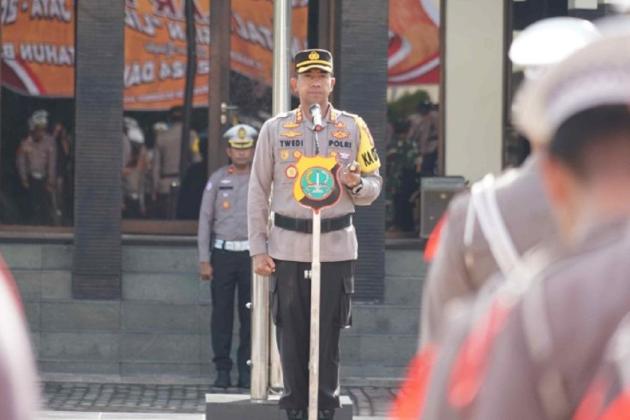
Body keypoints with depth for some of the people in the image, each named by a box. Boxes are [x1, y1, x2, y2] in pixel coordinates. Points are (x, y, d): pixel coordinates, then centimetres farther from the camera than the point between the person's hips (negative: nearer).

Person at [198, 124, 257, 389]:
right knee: (221, 313, 0)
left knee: (250, 315, 1)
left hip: (251, 254, 0)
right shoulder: (217, 180, 4)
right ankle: (222, 370, 5)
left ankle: (246, 370, 7)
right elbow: (205, 220, 4)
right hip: (222, 253, 0)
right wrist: (204, 260, -2)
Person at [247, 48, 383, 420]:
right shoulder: (275, 129, 5)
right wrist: (258, 249, 1)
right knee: (292, 334, 1)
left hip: (336, 247, 0)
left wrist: (356, 184, -14)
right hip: (288, 247, 0)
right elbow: (258, 193, 7)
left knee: (329, 334, 3)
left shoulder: (354, 128, 6)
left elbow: (374, 186, 11)